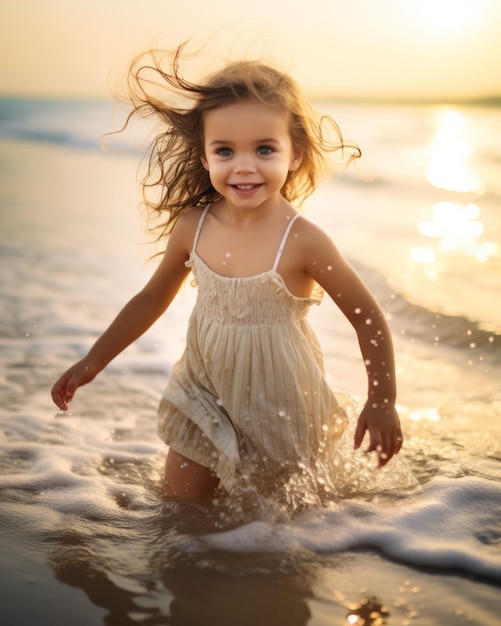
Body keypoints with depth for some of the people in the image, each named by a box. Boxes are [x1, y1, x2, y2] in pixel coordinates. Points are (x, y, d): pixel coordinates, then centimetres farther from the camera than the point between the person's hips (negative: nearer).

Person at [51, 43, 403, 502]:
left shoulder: (303, 241, -24)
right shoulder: (192, 226, -11)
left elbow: (368, 319, -13)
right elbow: (152, 299, 5)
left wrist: (382, 403, -9)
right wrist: (91, 364, 9)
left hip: (279, 407, -4)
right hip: (205, 391, 4)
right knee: (180, 501, 12)